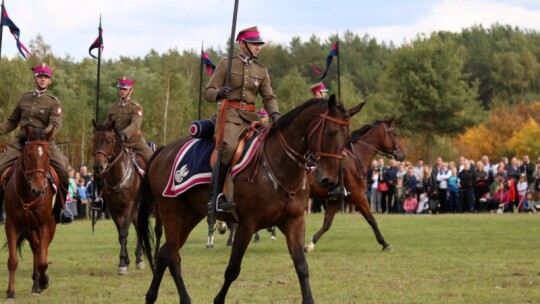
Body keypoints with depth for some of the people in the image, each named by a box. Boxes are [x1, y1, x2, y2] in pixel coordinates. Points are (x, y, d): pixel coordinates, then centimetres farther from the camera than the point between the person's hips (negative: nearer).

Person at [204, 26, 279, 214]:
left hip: (251, 117, 5)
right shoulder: (226, 64, 6)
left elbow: (269, 97, 12)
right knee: (229, 147, -31)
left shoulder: (262, 71, 18)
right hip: (230, 115, -5)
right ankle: (215, 197, -30)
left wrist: (274, 113, -10)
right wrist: (218, 93, -21)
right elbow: (208, 92, 3)